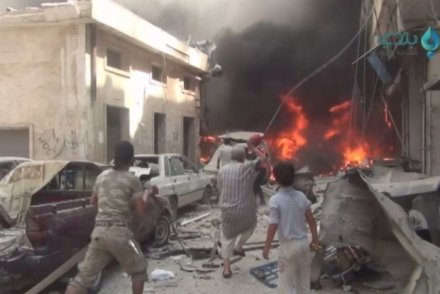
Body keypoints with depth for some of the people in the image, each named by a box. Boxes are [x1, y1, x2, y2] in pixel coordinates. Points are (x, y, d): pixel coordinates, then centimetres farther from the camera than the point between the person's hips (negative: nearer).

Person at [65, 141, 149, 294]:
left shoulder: (102, 176, 12)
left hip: (99, 230, 5)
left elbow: (93, 201, 26)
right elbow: (141, 210, -5)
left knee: (84, 275, 8)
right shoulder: (132, 180, -4)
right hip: (119, 231, -5)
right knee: (139, 270, 17)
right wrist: (146, 195, 14)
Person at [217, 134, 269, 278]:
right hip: (245, 211, -3)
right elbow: (264, 160, -4)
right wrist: (254, 148, 7)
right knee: (250, 225, 32)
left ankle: (226, 269, 12)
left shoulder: (222, 170, 4)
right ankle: (238, 246, 30)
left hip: (227, 211, 3)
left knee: (228, 238, 16)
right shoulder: (247, 167, -9)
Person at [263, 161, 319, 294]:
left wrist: (266, 247, -7)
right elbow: (311, 220, 3)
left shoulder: (275, 200, -17)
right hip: (303, 242, 5)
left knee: (286, 282, 9)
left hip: (288, 245, -5)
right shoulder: (301, 196, -2)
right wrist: (315, 240, 14)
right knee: (303, 281, 20)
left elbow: (273, 226, -18)